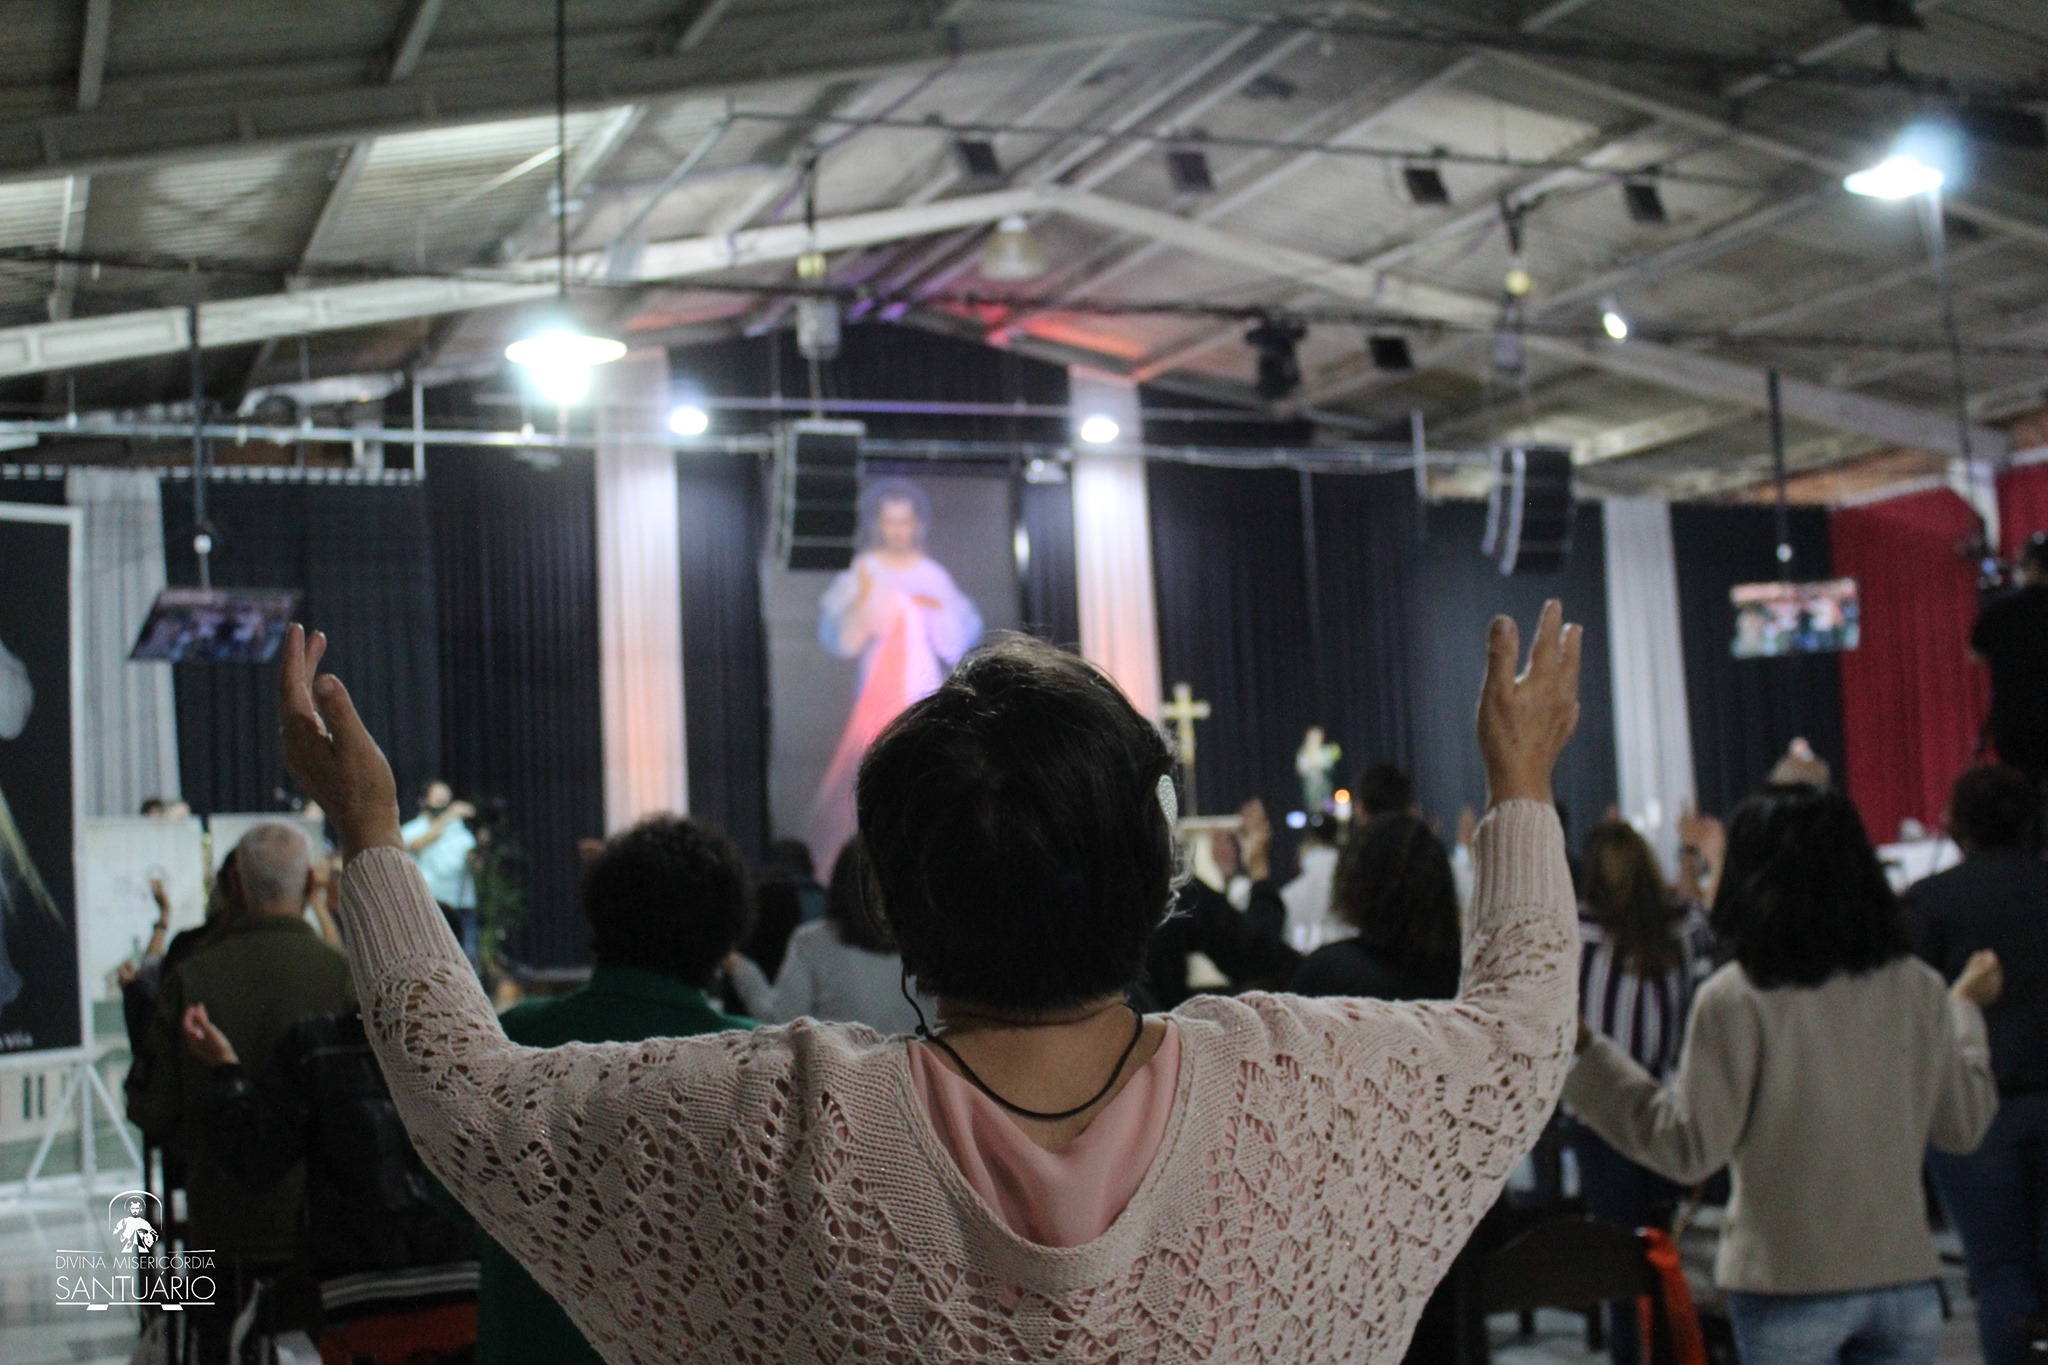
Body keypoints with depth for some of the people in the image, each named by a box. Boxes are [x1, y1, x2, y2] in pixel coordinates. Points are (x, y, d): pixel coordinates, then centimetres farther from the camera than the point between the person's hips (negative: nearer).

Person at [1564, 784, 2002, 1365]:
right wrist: (1966, 1009, 27)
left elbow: (1689, 1149, -11)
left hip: (1789, 1287, -4)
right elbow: (1964, 1125, 12)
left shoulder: (1736, 998, -12)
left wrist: (1583, 1051, -8)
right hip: (1905, 1279, 4)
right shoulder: (1917, 987, 1)